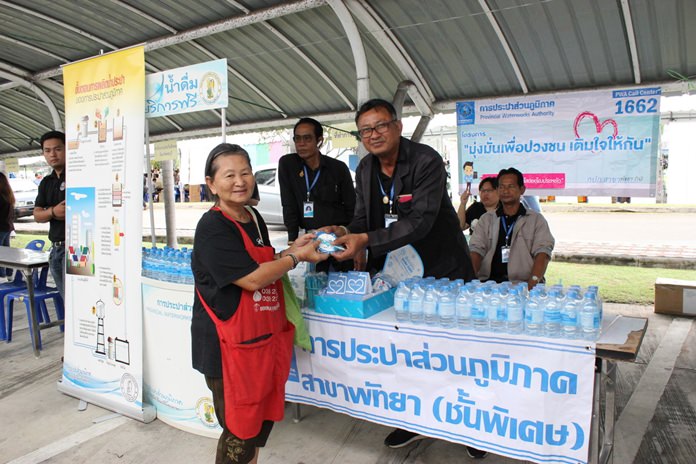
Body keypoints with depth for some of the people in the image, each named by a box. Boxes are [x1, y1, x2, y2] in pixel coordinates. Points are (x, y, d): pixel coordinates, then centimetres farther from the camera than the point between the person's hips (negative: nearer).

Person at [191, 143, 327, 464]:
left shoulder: (254, 218, 9)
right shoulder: (212, 227, -18)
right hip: (230, 347, -8)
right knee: (239, 431, 6)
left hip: (266, 338, 8)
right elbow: (252, 279, -23)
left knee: (263, 421, 21)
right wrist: (297, 257, -12)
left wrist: (292, 249, 5)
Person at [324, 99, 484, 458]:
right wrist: (345, 233, -16)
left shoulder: (426, 161, -19)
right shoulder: (365, 169, 4)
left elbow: (420, 221, -29)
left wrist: (366, 240, -37)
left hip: (442, 269, -5)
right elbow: (363, 218, 7)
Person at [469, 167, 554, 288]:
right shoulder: (486, 219, 17)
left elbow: (542, 252, -2)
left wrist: (534, 281, -21)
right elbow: (476, 251, 5)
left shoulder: (536, 220, 12)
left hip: (522, 283, 0)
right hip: (489, 282, 1)